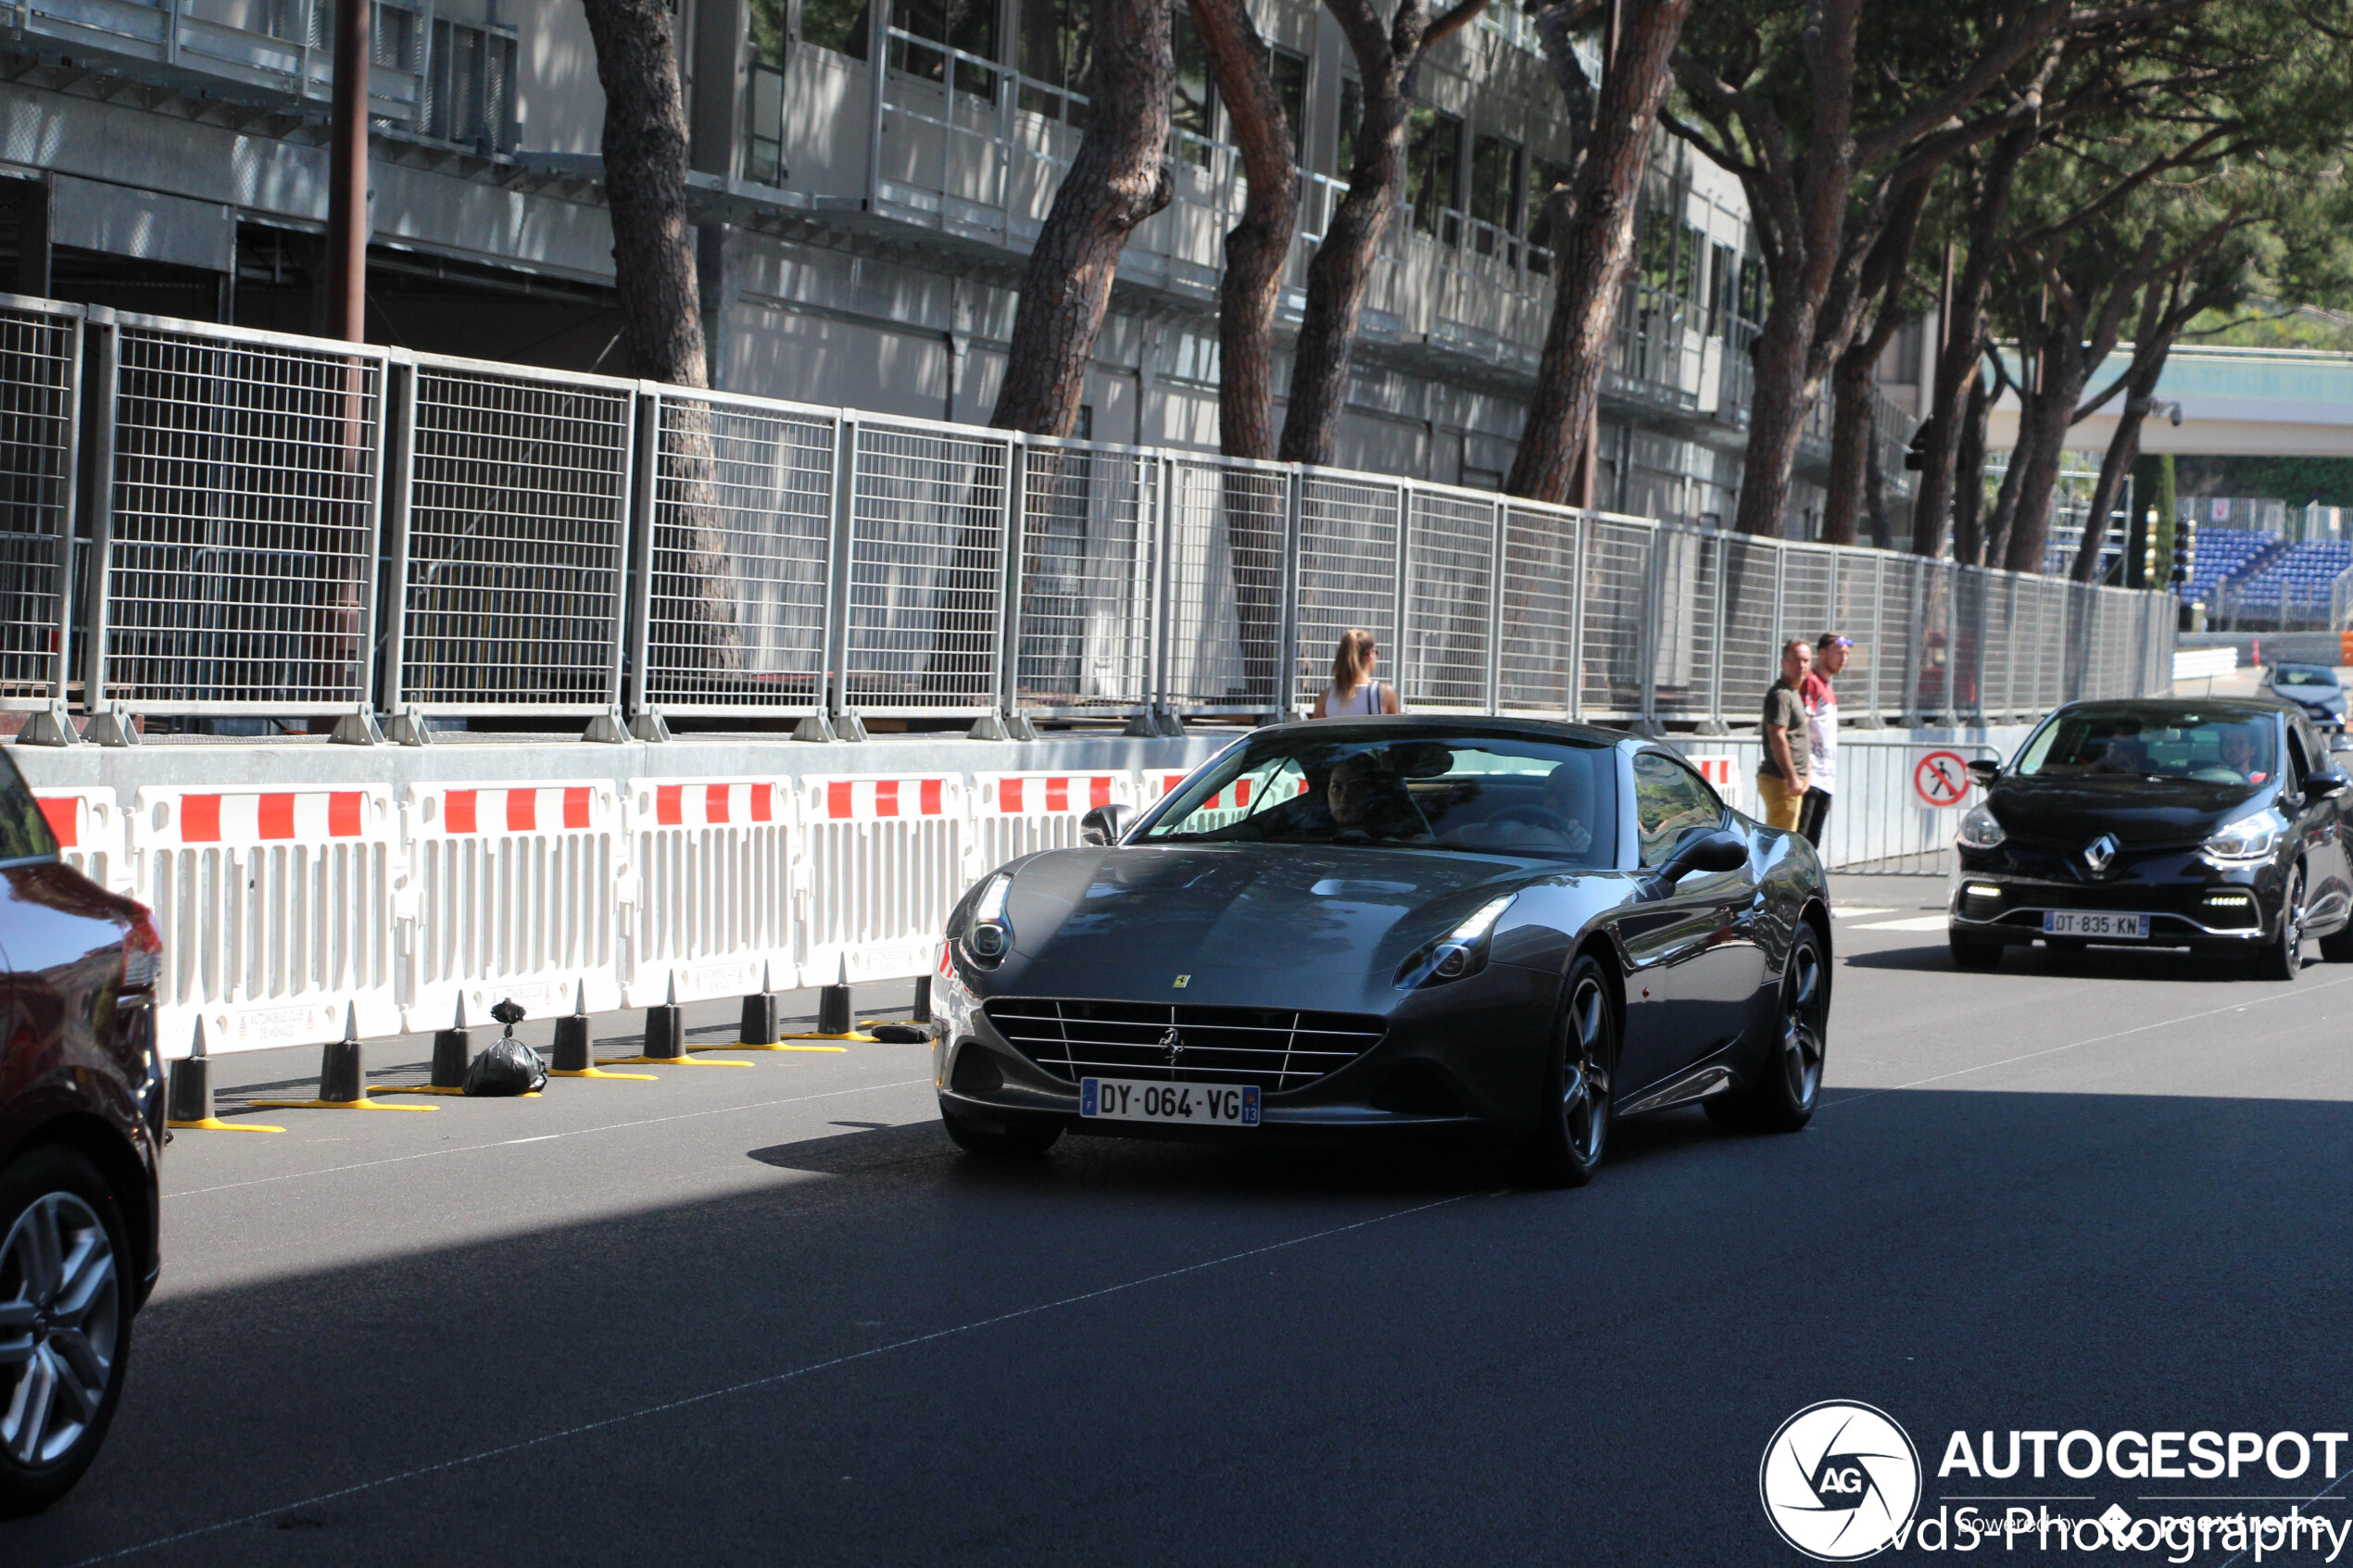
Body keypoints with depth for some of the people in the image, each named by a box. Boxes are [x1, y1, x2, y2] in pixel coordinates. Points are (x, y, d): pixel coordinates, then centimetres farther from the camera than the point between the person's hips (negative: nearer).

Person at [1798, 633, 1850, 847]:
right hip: (1810, 779, -9)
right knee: (1799, 837, -13)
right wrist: (1805, 770, -23)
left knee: (1813, 841, 8)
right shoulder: (1811, 683, -8)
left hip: (1826, 779, 9)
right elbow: (1801, 728, -17)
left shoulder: (1828, 690, 20)